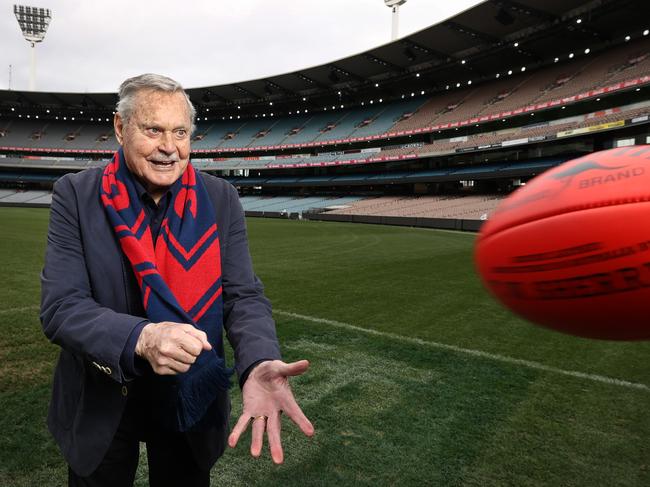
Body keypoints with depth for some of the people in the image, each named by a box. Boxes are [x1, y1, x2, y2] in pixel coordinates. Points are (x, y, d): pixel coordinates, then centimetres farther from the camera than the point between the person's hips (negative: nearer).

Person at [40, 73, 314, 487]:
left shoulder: (221, 199, -9)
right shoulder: (77, 195, -13)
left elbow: (244, 296, -13)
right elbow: (60, 306, -18)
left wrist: (259, 364, -34)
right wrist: (141, 339, -38)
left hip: (192, 400, 2)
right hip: (100, 406, -1)